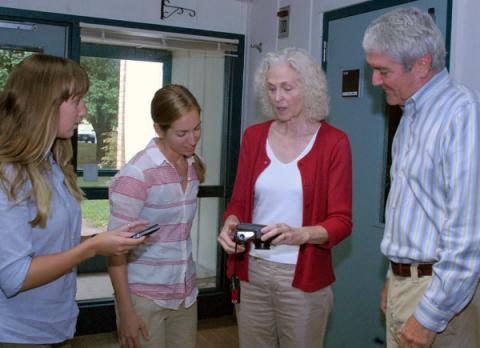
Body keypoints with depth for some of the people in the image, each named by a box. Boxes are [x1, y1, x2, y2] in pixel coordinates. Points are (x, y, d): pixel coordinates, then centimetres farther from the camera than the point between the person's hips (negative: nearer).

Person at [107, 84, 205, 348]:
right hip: (144, 297, -6)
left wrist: (187, 286, 12)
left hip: (185, 294, 6)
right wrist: (126, 311, -16)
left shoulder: (193, 166, 2)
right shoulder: (137, 173, -17)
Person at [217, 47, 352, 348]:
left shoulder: (334, 142, -7)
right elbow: (239, 202, 7)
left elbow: (341, 221, -10)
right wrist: (231, 223, -14)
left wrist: (300, 234, -28)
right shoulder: (254, 136, 5)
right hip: (251, 272, 3)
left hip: (303, 278, -3)